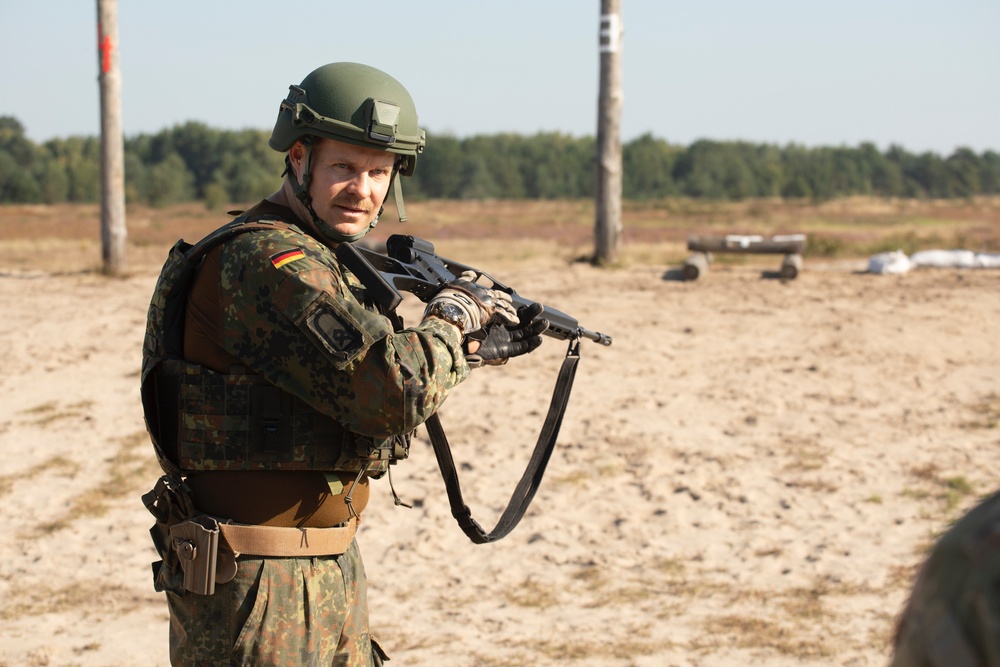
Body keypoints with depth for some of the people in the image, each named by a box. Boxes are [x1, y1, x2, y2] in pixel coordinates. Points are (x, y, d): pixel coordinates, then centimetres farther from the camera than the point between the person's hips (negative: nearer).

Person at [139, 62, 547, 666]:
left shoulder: (325, 260, 12)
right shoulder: (264, 260, -19)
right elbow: (395, 392, -26)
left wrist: (477, 349, 14)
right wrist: (454, 313, -9)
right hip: (253, 580, -10)